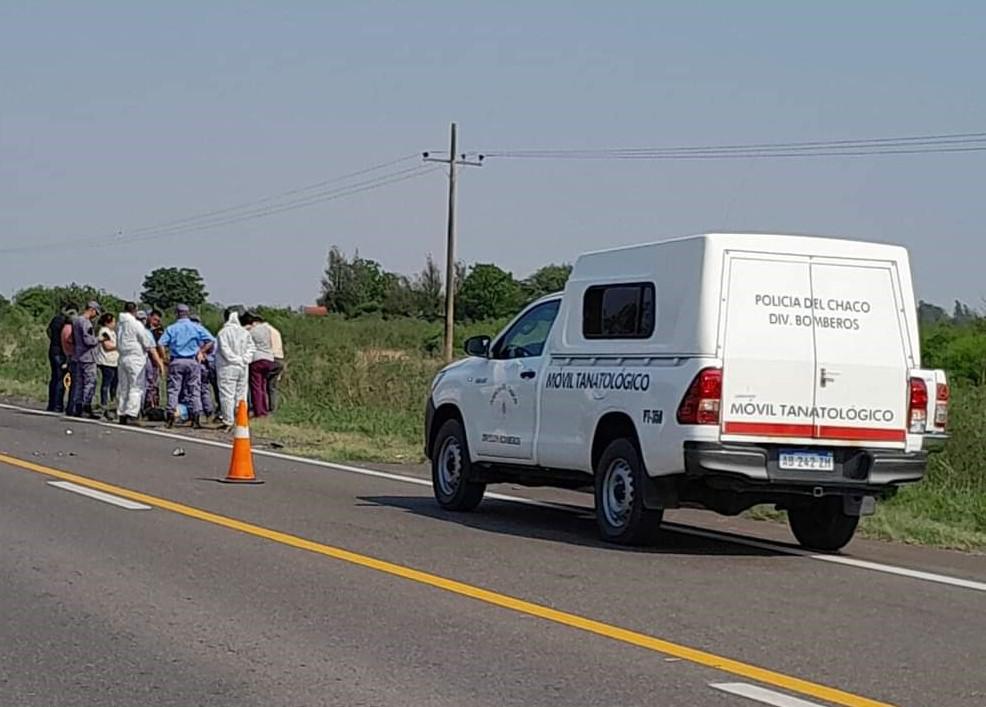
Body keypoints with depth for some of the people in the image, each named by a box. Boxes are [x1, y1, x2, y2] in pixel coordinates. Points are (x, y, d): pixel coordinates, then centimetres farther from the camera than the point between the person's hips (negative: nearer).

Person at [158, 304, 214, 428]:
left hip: (176, 361, 0)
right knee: (194, 390, 5)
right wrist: (201, 352, 4)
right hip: (192, 361, 1)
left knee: (173, 389, 5)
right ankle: (196, 416, 0)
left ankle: (171, 414, -3)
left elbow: (161, 344, -8)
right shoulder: (197, 327, 3)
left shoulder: (171, 329, 2)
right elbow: (211, 340, -4)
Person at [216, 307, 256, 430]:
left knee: (227, 394, -2)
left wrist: (236, 359, -7)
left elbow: (224, 350, -15)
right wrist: (243, 359, 0)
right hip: (243, 369, 5)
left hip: (227, 368, -5)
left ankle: (228, 421, -5)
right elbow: (251, 347, 4)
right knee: (241, 394, 10)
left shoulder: (223, 332, -8)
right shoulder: (245, 332, 7)